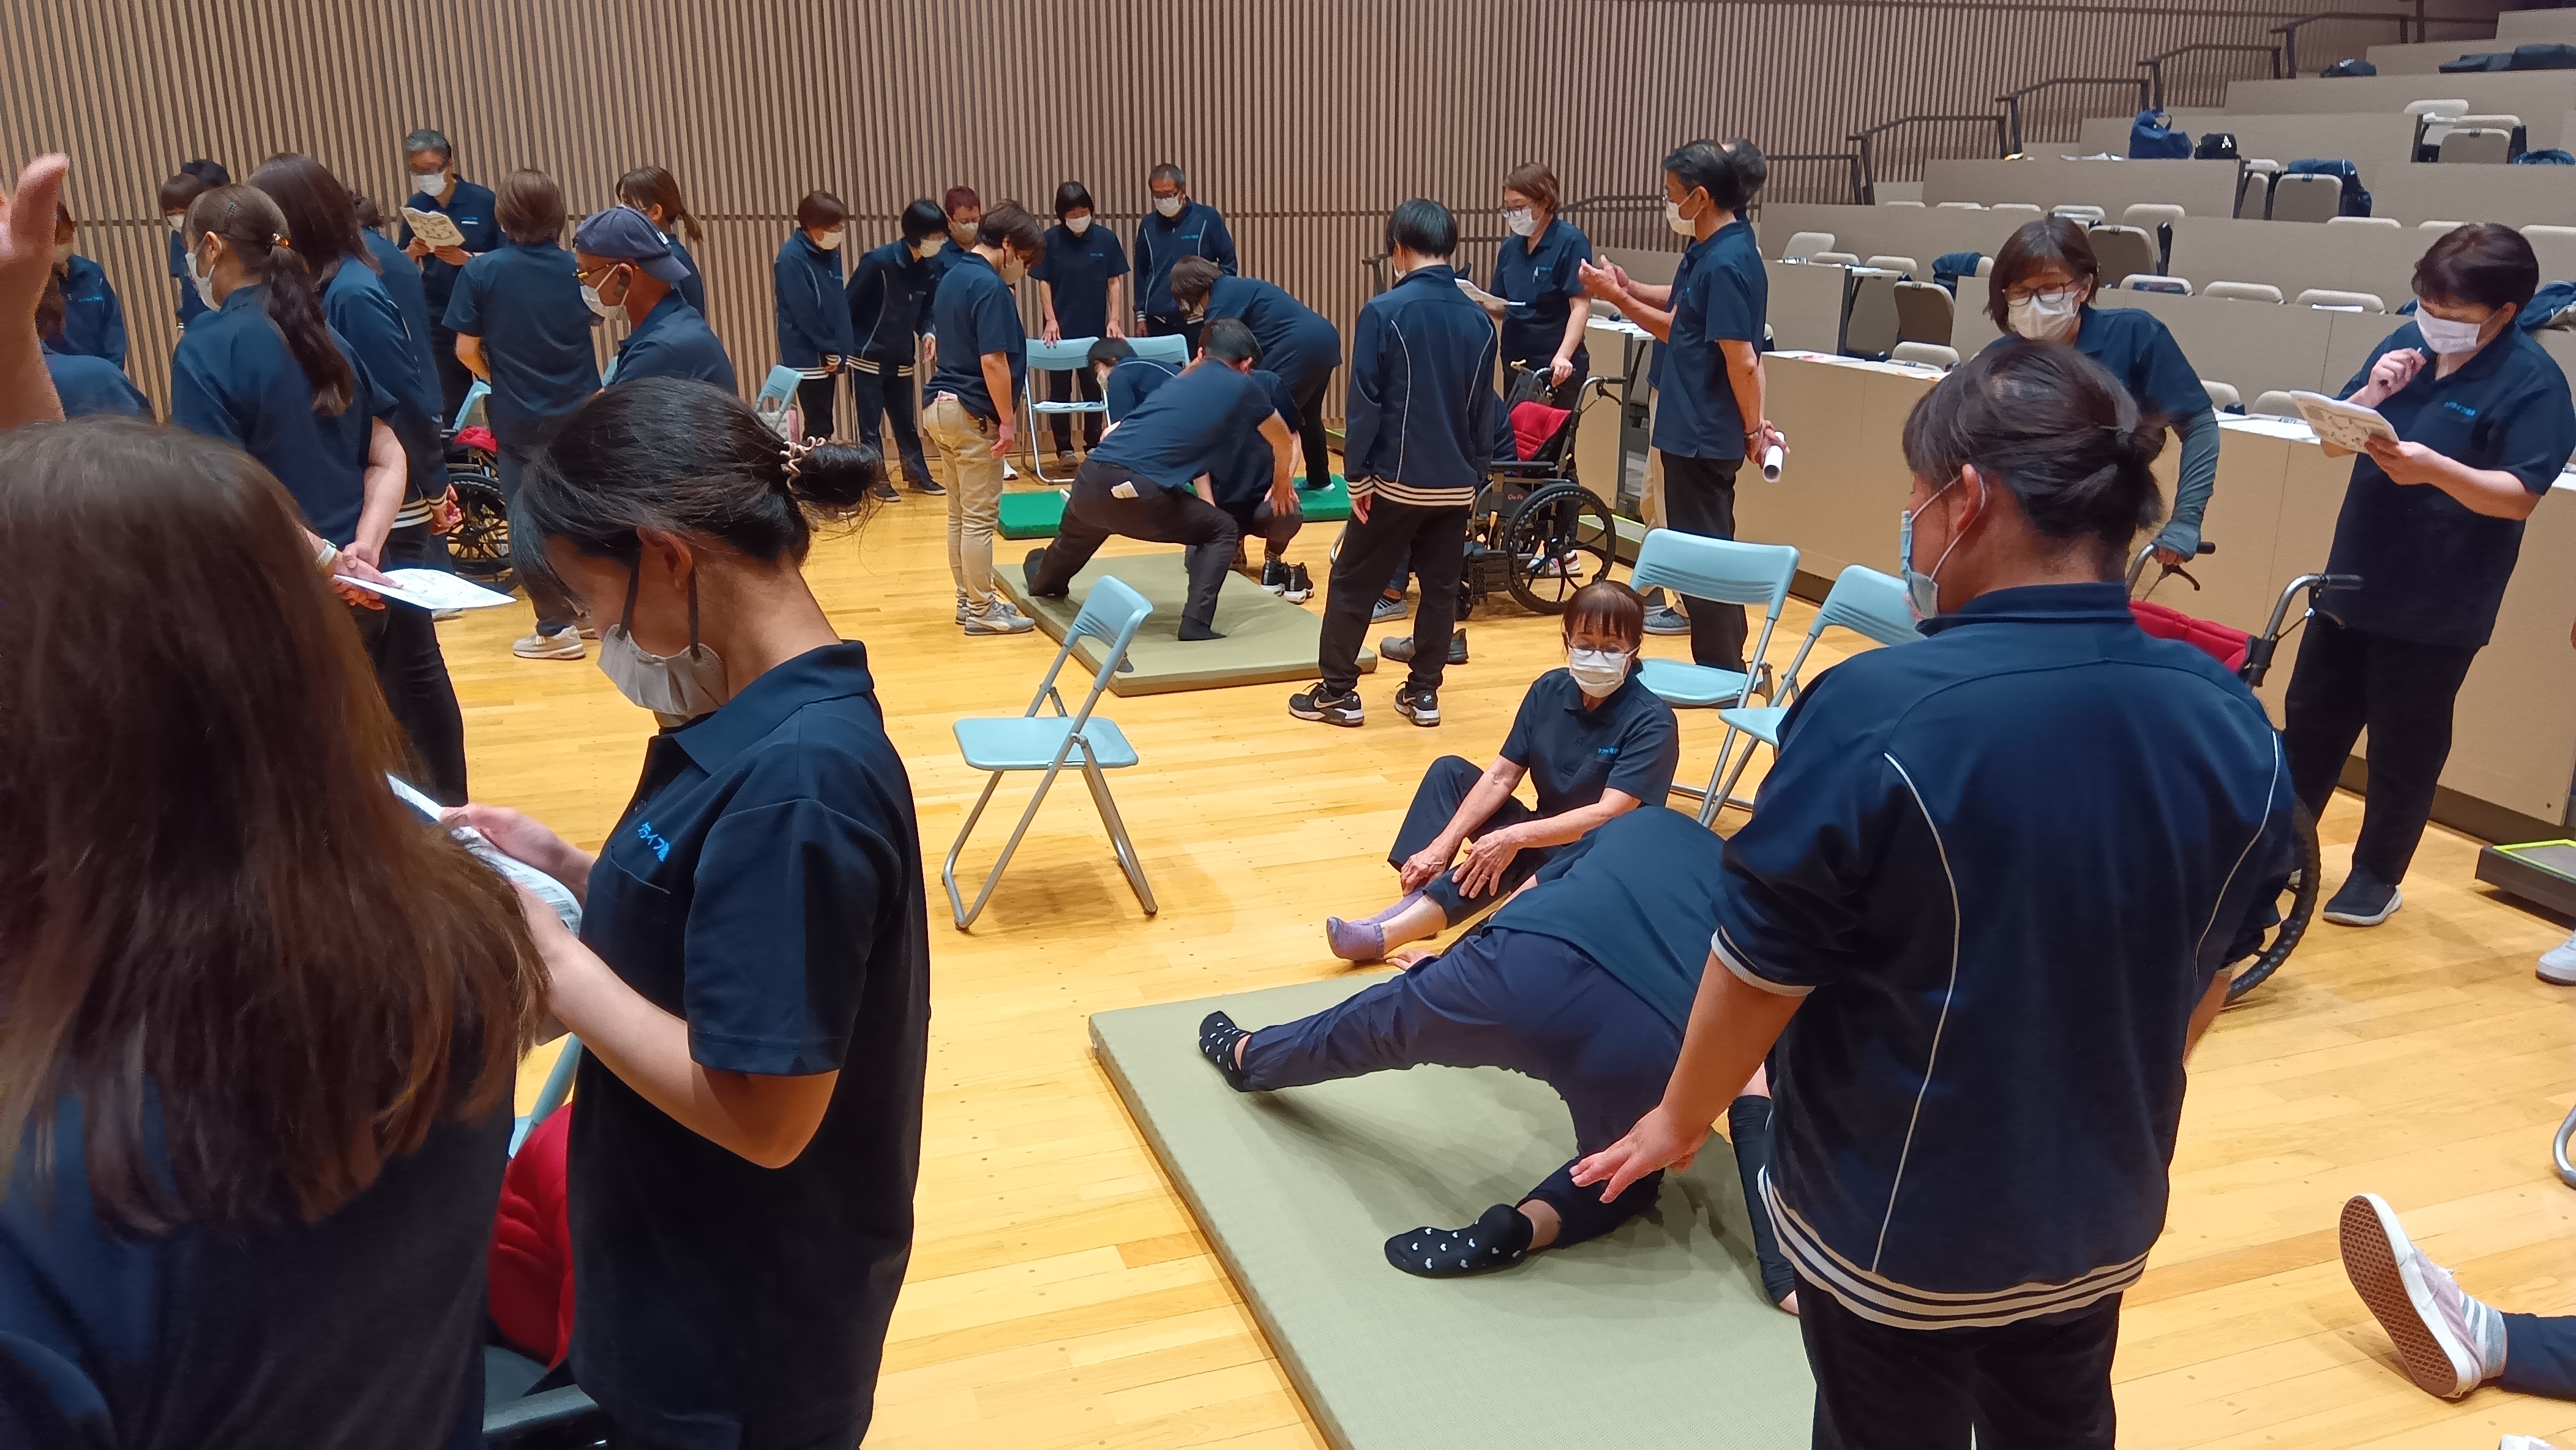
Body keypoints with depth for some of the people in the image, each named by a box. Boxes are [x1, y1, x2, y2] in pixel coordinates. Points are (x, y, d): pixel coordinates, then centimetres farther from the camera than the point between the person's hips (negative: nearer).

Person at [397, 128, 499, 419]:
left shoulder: (483, 200, -7)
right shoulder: (414, 206, 5)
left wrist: (466, 258, -22)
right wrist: (411, 252, -11)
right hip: (438, 318, 4)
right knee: (451, 402, 9)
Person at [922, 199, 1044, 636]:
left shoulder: (952, 277, 13)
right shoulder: (989, 286, -17)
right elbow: (993, 361, -22)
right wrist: (1006, 420, -17)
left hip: (939, 404, 10)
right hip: (972, 412, -9)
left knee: (959, 513, 14)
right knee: (979, 517, -2)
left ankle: (969, 599, 22)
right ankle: (981, 611, 4)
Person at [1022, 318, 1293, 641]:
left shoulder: (1179, 381, 26)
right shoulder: (1243, 387, 10)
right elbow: (1282, 441, 26)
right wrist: (1281, 486, 45)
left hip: (1089, 481, 6)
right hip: (1138, 495, -6)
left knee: (1078, 536, 39)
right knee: (1222, 531, 15)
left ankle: (1043, 580, 67)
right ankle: (1196, 622, 1)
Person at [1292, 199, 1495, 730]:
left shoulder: (1385, 311, -11)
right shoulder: (1479, 319, 5)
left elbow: (1364, 403, -11)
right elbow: (1483, 410, 10)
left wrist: (1357, 474, -5)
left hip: (1398, 478, -4)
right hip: (1456, 483, 5)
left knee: (1353, 585, 7)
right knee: (1441, 589, 13)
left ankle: (1337, 693, 11)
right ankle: (1423, 693, 18)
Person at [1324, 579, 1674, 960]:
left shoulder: (1651, 721, -21)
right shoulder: (1549, 690, -4)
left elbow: (1611, 813, -29)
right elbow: (1501, 776, -5)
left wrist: (1515, 837, -36)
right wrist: (1441, 846, -16)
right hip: (1545, 832, 7)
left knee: (1518, 854, -35)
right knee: (1449, 771, -4)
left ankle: (1386, 935, -40)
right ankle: (1415, 900, -23)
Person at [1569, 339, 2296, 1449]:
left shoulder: (1878, 716, -28)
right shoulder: (2233, 724, -10)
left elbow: (1760, 973, -18)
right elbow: (2207, 981, 4)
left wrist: (1679, 1120, 1)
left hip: (1897, 1222, -4)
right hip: (2104, 1212, 5)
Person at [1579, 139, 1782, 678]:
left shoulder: (1726, 263, -21)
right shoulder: (1708, 252, 9)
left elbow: (1742, 360, -22)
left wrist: (1753, 430, -14)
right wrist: (1621, 294, 9)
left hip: (1705, 434, -10)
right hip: (1695, 430, 10)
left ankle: (1722, 676, 11)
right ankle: (1724, 669, 28)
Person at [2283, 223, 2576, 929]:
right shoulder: (2406, 344, 3)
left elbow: (2519, 496, -19)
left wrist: (2433, 468, -35)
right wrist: (2368, 398, -13)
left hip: (2439, 605, -6)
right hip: (2353, 578, 6)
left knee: (2405, 746, 7)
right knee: (2311, 718, 14)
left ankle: (2377, 875, 22)